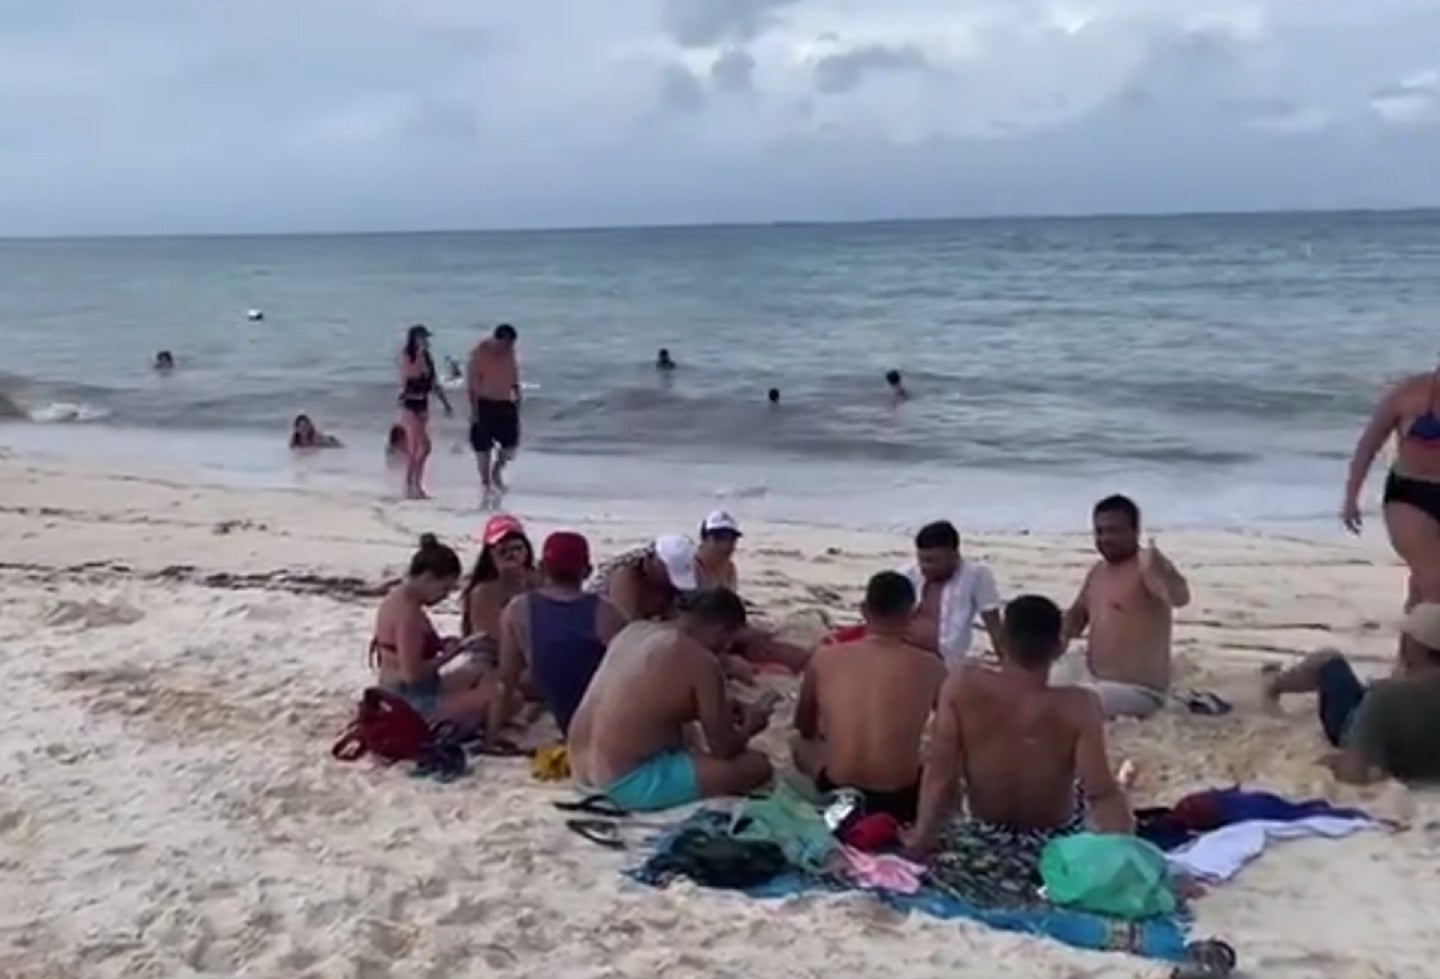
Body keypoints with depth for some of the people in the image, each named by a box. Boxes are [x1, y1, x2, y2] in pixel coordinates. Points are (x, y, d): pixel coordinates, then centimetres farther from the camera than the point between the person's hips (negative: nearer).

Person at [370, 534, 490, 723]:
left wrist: (440, 644, 6)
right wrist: (447, 656, -11)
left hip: (397, 694, 11)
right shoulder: (409, 612, -22)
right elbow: (412, 673, -25)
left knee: (478, 674, 21)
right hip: (411, 700, -11)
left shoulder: (398, 598, 9)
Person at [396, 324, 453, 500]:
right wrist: (420, 353, -23)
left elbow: (433, 383, 17)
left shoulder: (427, 357, 11)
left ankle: (417, 485, 15)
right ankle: (410, 486, -4)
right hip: (410, 404, -7)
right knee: (415, 447, -10)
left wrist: (445, 402, 16)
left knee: (423, 447, 7)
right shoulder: (406, 356, -8)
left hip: (423, 404, 7)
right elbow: (413, 373, -27)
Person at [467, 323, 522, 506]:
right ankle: (485, 484, 12)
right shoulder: (480, 352, -13)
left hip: (505, 404, 5)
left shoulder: (509, 352, 3)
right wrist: (474, 409, -17)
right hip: (485, 404, -5)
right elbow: (472, 383, -13)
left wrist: (517, 399, 12)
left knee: (511, 443, 0)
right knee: (483, 447, 1)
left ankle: (497, 471, 25)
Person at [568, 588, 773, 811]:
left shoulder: (634, 630, 10)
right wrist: (749, 726, 16)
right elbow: (724, 749, -6)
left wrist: (721, 711, 26)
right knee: (757, 766, -3)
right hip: (627, 783, -9)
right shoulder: (702, 663, -13)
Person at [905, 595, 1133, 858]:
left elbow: (938, 771, -22)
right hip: (1055, 843, -1)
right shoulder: (1077, 707, -30)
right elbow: (1102, 794, -34)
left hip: (983, 836, 2)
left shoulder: (962, 686, -26)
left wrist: (923, 833, -12)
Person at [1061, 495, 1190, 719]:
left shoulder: (1147, 567, -17)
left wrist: (1156, 568, -56)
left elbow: (1181, 598, -36)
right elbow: (1079, 612, 23)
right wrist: (1061, 637, 1)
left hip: (1138, 690, -9)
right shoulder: (1098, 570, 10)